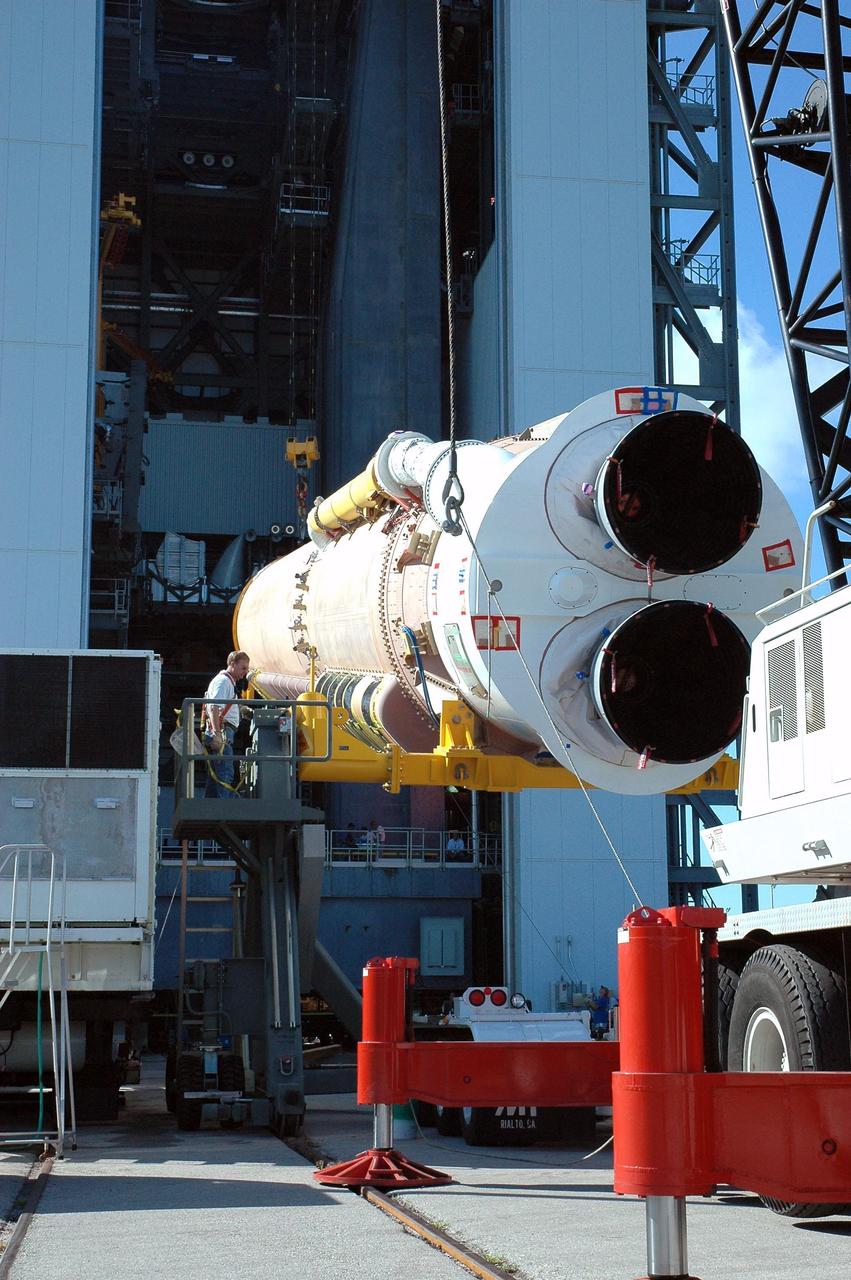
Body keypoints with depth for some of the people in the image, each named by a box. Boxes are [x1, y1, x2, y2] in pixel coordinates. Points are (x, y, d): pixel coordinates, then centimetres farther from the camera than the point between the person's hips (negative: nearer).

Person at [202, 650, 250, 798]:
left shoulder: (229, 682, 25)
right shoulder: (223, 681, -8)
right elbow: (214, 708, -20)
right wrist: (217, 734, -28)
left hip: (222, 734, 11)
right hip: (222, 732, -11)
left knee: (215, 777, 10)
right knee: (225, 774, -16)